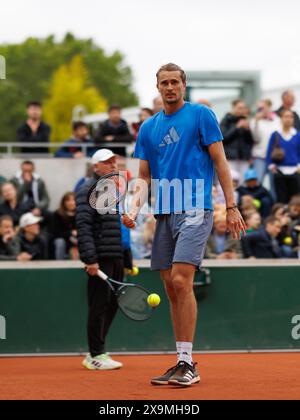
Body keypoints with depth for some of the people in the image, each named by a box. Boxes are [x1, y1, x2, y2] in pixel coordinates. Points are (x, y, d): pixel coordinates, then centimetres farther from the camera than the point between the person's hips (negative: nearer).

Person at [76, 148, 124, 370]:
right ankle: (96, 356, 0)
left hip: (117, 257, 8)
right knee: (99, 305, -6)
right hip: (101, 258, -8)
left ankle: (95, 353, 17)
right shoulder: (89, 190, -6)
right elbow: (83, 226, -14)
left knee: (112, 304, 9)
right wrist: (90, 259, -21)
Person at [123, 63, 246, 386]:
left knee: (181, 281, -17)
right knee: (172, 288, 5)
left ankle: (187, 363, -14)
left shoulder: (201, 115, 1)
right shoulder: (148, 128, 15)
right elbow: (144, 176, 15)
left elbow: (219, 161, 0)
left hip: (194, 210, -6)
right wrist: (135, 208, -3)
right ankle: (182, 363, 11)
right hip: (164, 214, 6)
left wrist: (231, 207, -5)